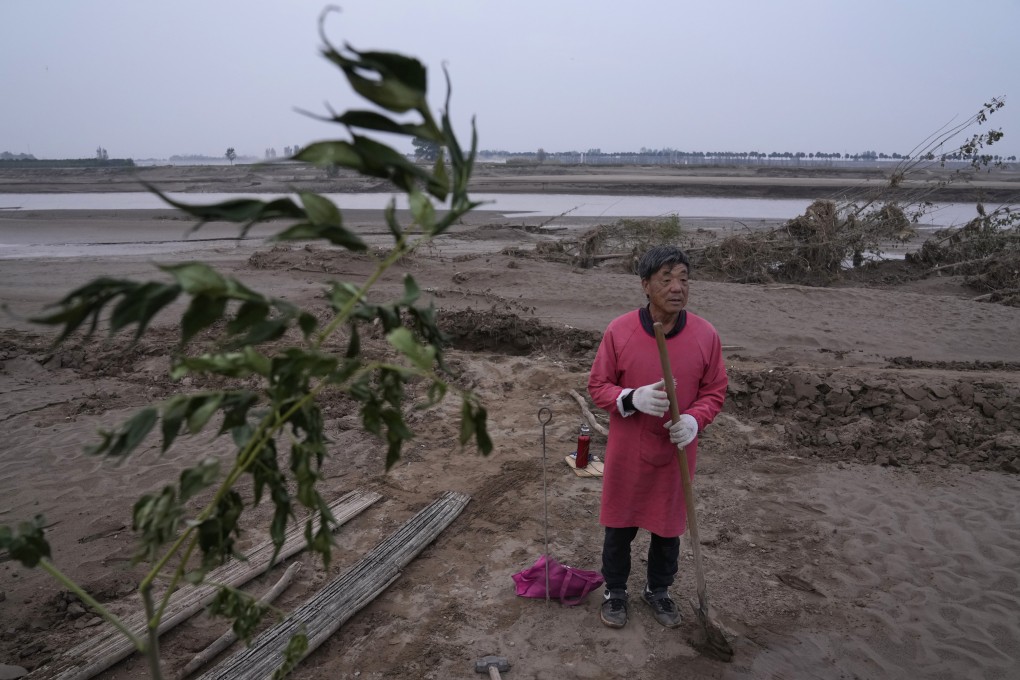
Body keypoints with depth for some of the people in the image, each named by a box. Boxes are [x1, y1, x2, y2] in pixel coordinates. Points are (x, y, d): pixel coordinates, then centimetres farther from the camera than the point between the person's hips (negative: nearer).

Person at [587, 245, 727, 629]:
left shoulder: (705, 335, -9)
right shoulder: (619, 331, -14)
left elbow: (714, 391, 1)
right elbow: (597, 385, -6)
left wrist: (695, 419, -20)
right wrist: (632, 399, -25)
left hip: (677, 451, 2)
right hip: (627, 452, -1)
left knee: (669, 527, 18)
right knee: (619, 526, 14)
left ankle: (658, 590, 43)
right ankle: (615, 592, 38)